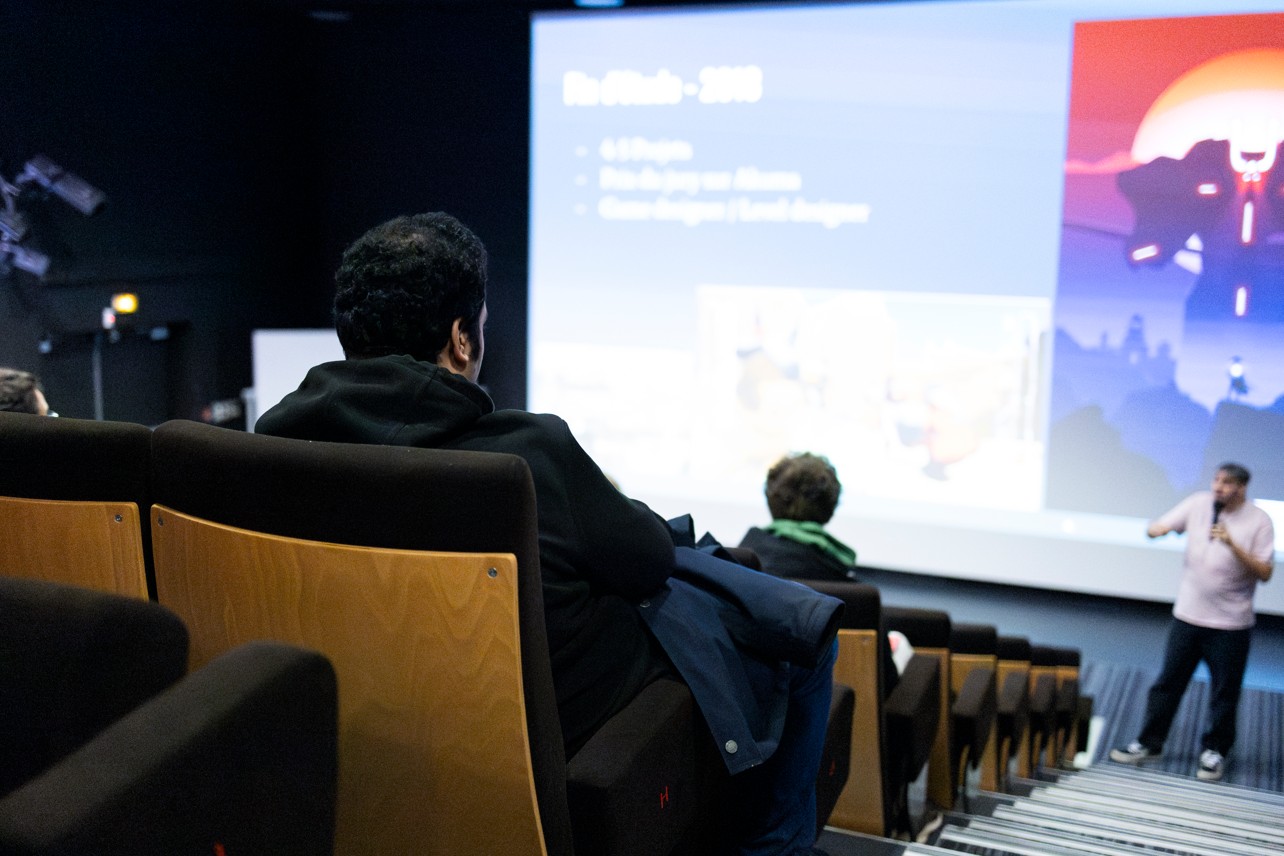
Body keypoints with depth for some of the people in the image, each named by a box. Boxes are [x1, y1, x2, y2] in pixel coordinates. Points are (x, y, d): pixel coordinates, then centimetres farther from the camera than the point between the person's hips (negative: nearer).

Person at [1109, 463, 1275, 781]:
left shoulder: (1259, 521, -8)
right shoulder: (1199, 503, 0)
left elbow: (1265, 573, -12)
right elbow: (1154, 528, 4)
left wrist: (1232, 545, -25)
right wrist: (1159, 529, -20)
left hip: (1230, 623, -2)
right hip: (1187, 614, 3)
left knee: (1224, 690, 7)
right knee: (1168, 681, 8)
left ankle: (1215, 751, 23)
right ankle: (1149, 743, 18)